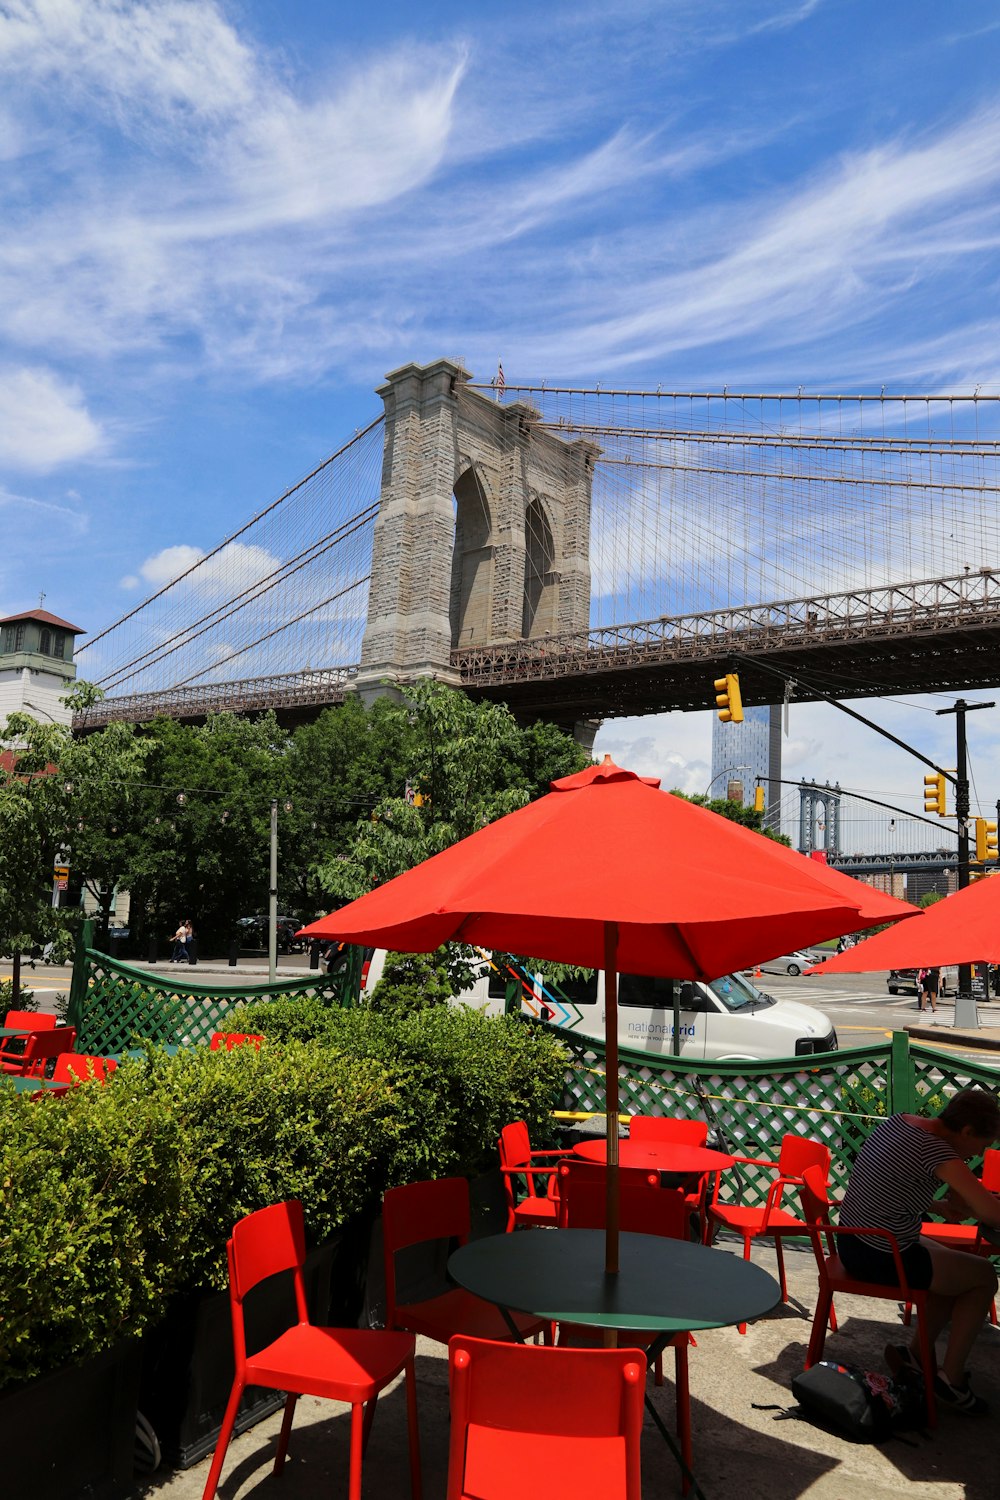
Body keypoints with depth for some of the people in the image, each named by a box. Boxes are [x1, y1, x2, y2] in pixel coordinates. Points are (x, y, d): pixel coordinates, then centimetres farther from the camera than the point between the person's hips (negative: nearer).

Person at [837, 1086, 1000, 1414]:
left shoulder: (897, 1122, 2)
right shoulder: (935, 1151, -24)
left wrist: (940, 1207, 6)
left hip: (850, 1243, 9)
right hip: (882, 1260, -9)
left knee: (956, 1268, 25)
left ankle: (916, 1353, 31)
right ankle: (950, 1377, 17)